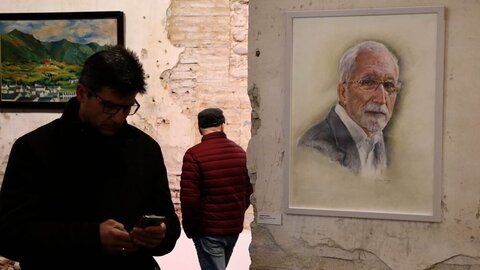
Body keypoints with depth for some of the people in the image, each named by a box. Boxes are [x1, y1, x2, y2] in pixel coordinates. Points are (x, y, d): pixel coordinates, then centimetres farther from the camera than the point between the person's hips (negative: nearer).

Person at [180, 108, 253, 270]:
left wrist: (190, 229, -4)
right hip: (234, 227, 6)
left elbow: (189, 198, -16)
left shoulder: (194, 155, -14)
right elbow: (249, 191, 10)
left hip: (208, 229, -6)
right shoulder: (240, 152, 5)